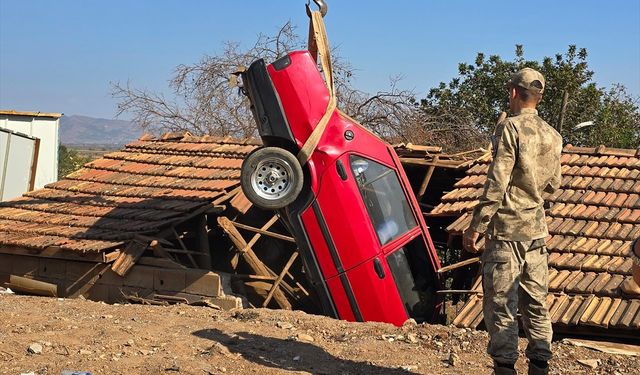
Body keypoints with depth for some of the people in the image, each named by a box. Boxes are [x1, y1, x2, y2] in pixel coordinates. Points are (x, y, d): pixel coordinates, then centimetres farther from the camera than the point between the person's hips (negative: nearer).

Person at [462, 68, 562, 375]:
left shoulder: (510, 127, -11)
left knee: (500, 306, -2)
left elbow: (496, 183, -17)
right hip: (537, 230, 7)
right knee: (536, 304, 12)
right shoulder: (553, 136, 10)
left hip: (506, 229, -7)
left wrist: (475, 227, -13)